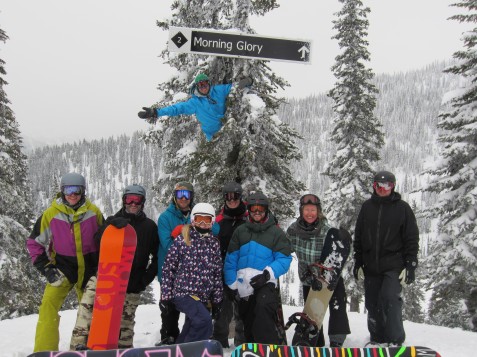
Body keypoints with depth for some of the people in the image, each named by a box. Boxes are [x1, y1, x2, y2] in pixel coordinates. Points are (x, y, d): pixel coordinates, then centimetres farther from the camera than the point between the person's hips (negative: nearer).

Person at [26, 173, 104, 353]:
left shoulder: (93, 212, -7)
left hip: (89, 269, 2)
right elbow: (34, 243, -2)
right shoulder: (51, 214, -11)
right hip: (63, 268, -2)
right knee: (49, 303, -20)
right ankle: (44, 350, -15)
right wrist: (46, 268, -9)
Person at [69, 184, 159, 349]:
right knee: (87, 307, -20)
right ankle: (79, 345, -18)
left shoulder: (149, 226, 8)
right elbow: (98, 241, -6)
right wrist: (112, 225, -21)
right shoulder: (113, 220, 10)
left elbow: (157, 255, 11)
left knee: (125, 320, 6)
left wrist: (147, 277, 1)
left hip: (131, 283, 0)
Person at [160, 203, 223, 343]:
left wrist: (216, 300, 12)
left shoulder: (214, 243, 10)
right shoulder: (182, 240, -3)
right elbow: (168, 268, -2)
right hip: (183, 292, -5)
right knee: (204, 321, -24)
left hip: (203, 296, 5)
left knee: (190, 330, 11)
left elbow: (217, 273, 13)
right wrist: (166, 295, -5)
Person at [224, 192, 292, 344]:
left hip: (264, 283, -4)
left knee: (263, 307, -31)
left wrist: (268, 274, -20)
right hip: (244, 285, 5)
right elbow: (230, 259, 10)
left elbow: (284, 259, -5)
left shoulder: (276, 232, 2)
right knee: (248, 325, 14)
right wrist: (232, 284, 3)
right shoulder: (240, 231, 11)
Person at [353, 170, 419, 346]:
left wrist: (410, 266, -7)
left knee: (389, 298, -18)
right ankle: (377, 340, 22)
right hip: (371, 267, 4)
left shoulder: (402, 208, 0)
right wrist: (358, 262, 9)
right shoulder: (367, 207, 8)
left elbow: (412, 239, -1)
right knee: (372, 304, 7)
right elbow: (358, 237, 13)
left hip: (394, 266, -4)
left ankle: (396, 342, -7)